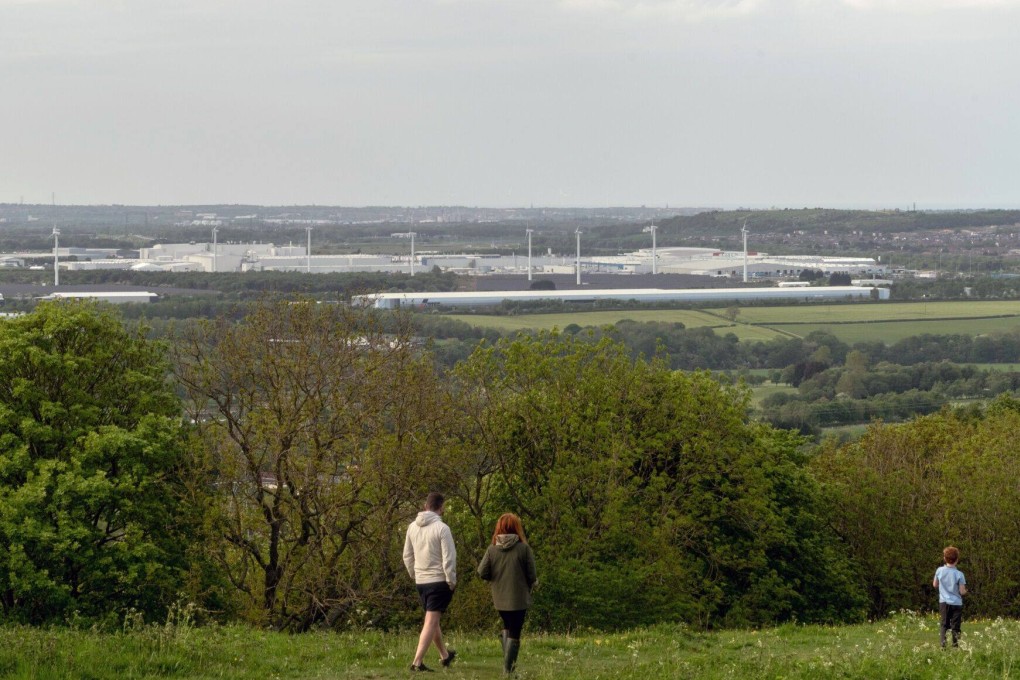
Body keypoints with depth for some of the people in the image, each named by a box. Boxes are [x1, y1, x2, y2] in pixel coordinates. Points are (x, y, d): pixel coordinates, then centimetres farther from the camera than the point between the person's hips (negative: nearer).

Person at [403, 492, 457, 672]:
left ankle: (445, 655, 37)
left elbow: (407, 556, 12)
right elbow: (449, 558, -17)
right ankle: (417, 662, -14)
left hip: (421, 581, 7)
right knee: (431, 622, -6)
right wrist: (451, 581, -6)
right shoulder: (441, 528, -15)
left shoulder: (413, 527, 4)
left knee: (432, 619, 21)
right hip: (439, 581, -7)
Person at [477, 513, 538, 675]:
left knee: (507, 627, 25)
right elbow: (531, 575, -10)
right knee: (514, 633, 6)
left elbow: (482, 573, -7)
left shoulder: (492, 549, -6)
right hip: (519, 599, -3)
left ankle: (508, 660, 14)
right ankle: (508, 667, 2)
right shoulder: (524, 548, -12)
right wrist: (532, 584, 11)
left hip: (499, 598, 3)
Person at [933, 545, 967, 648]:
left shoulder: (939, 571, -3)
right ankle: (955, 645, 5)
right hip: (956, 603, -2)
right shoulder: (959, 574, -12)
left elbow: (935, 585, 10)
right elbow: (962, 591, -11)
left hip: (943, 602, 2)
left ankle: (942, 641, -18)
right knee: (955, 626, 6)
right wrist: (965, 591, 11)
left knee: (943, 624, 4)